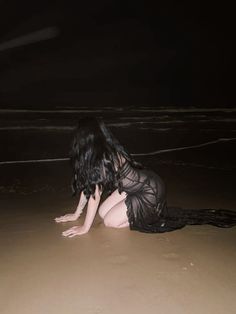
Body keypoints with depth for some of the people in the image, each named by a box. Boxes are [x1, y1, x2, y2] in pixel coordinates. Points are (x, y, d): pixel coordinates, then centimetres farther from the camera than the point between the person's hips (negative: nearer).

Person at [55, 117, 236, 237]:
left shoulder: (103, 158, -25)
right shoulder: (104, 152, 2)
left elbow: (95, 193, -24)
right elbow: (87, 184, 6)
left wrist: (85, 227, -16)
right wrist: (76, 214, 10)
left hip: (151, 190, -9)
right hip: (137, 186, 9)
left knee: (110, 221, -6)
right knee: (103, 212, 7)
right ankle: (152, 212, 15)